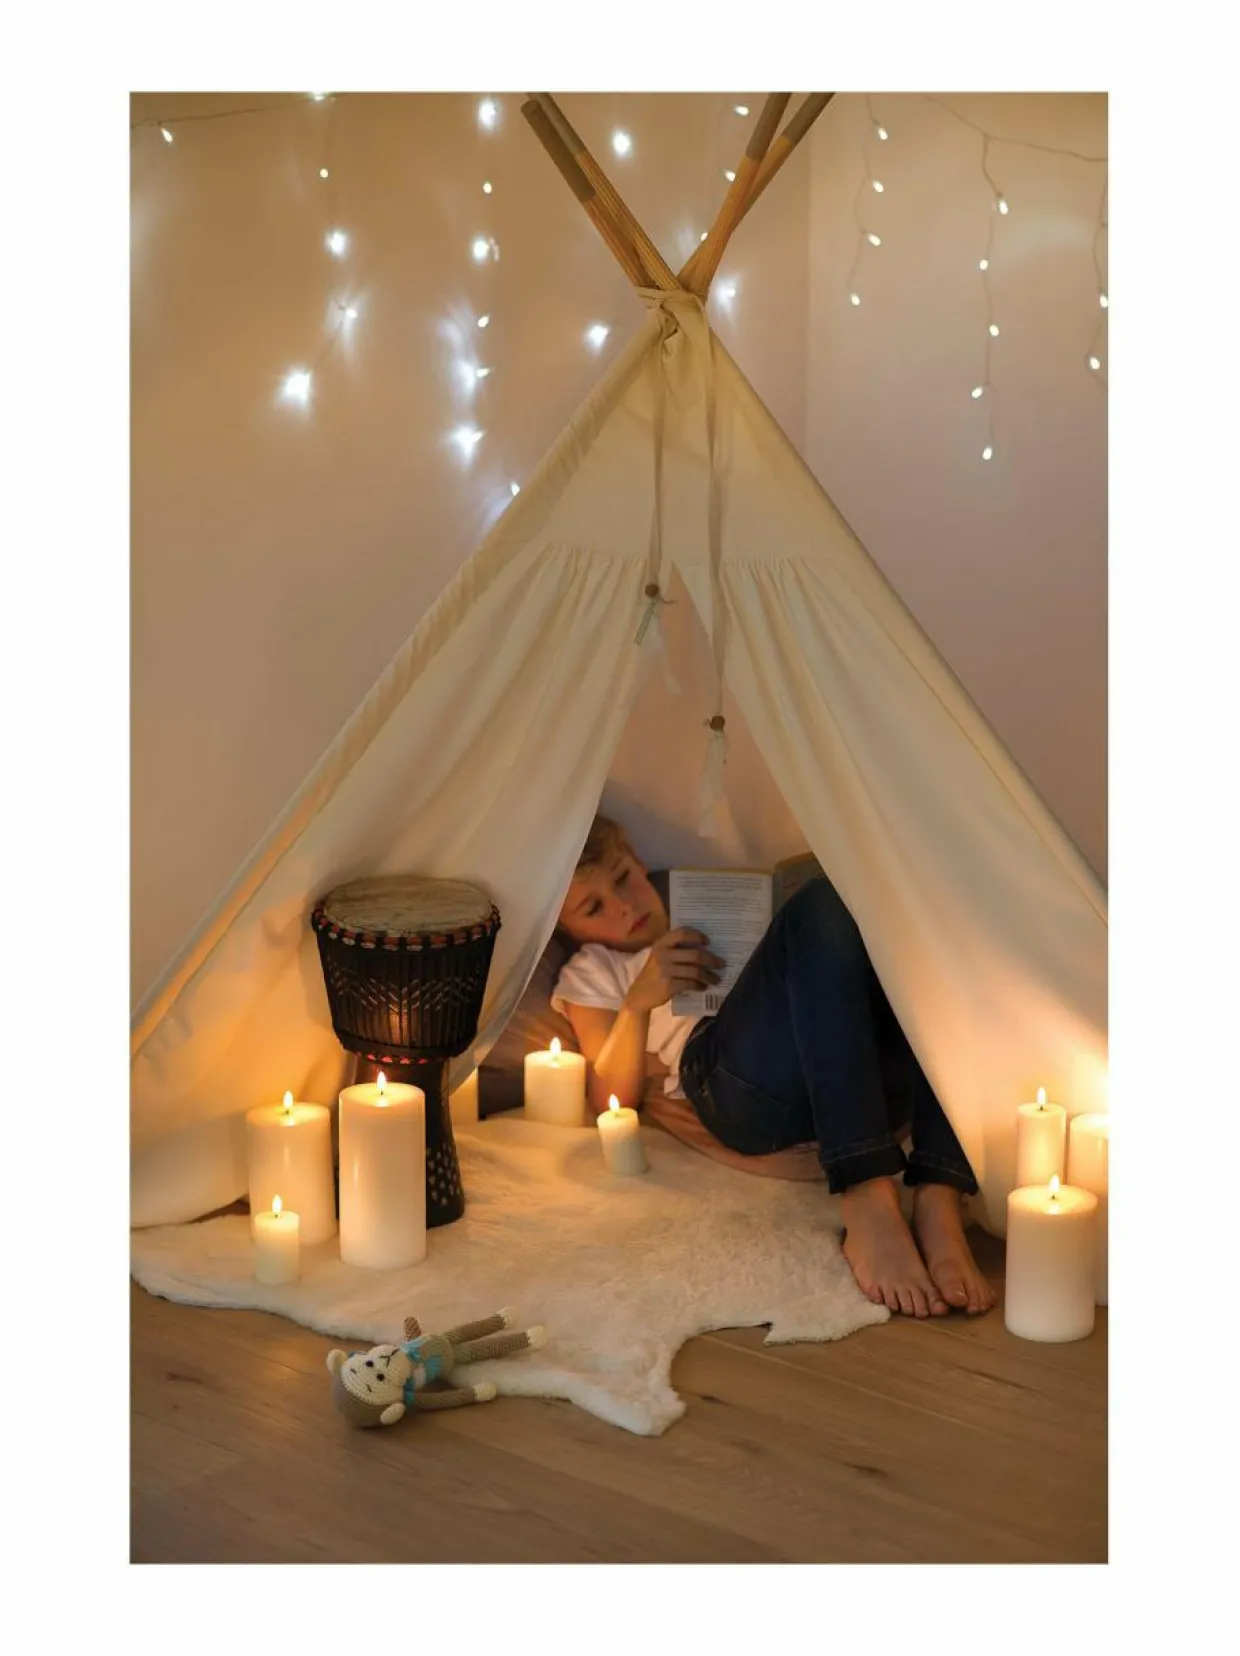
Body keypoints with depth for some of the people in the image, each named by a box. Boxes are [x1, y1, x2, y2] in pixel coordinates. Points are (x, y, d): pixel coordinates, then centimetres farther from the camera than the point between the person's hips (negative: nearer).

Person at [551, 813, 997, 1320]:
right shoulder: (590, 973, 29)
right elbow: (610, 1106, 13)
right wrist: (638, 1002, -3)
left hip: (867, 1076, 5)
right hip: (738, 1090, -4)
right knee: (825, 904, -29)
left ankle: (939, 1203, -37)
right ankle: (867, 1205, -43)